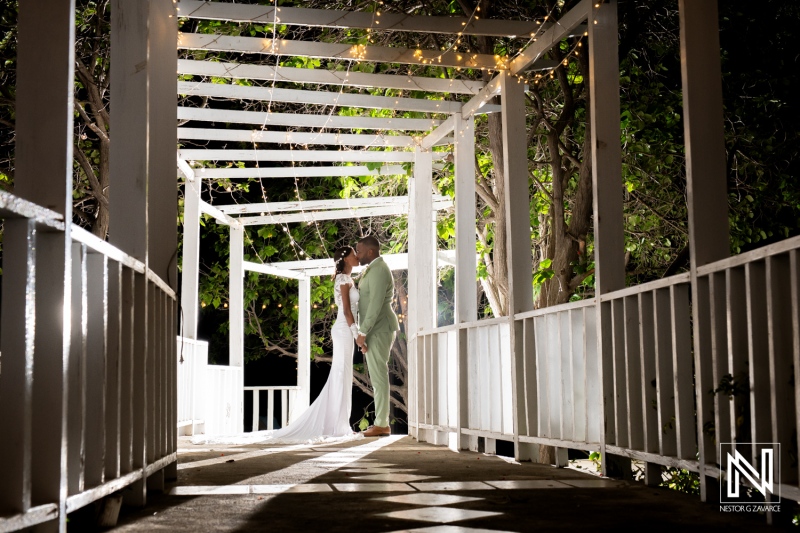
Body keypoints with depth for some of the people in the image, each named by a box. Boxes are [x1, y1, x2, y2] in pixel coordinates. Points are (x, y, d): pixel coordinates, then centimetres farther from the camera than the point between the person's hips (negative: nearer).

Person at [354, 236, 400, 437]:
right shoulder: (373, 269, 18)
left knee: (378, 375, -9)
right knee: (378, 375, 10)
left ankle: (381, 424, -7)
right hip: (376, 330, 10)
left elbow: (376, 303, -21)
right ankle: (381, 422, 13)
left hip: (379, 330, -10)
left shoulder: (378, 270, -14)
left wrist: (363, 332, -21)